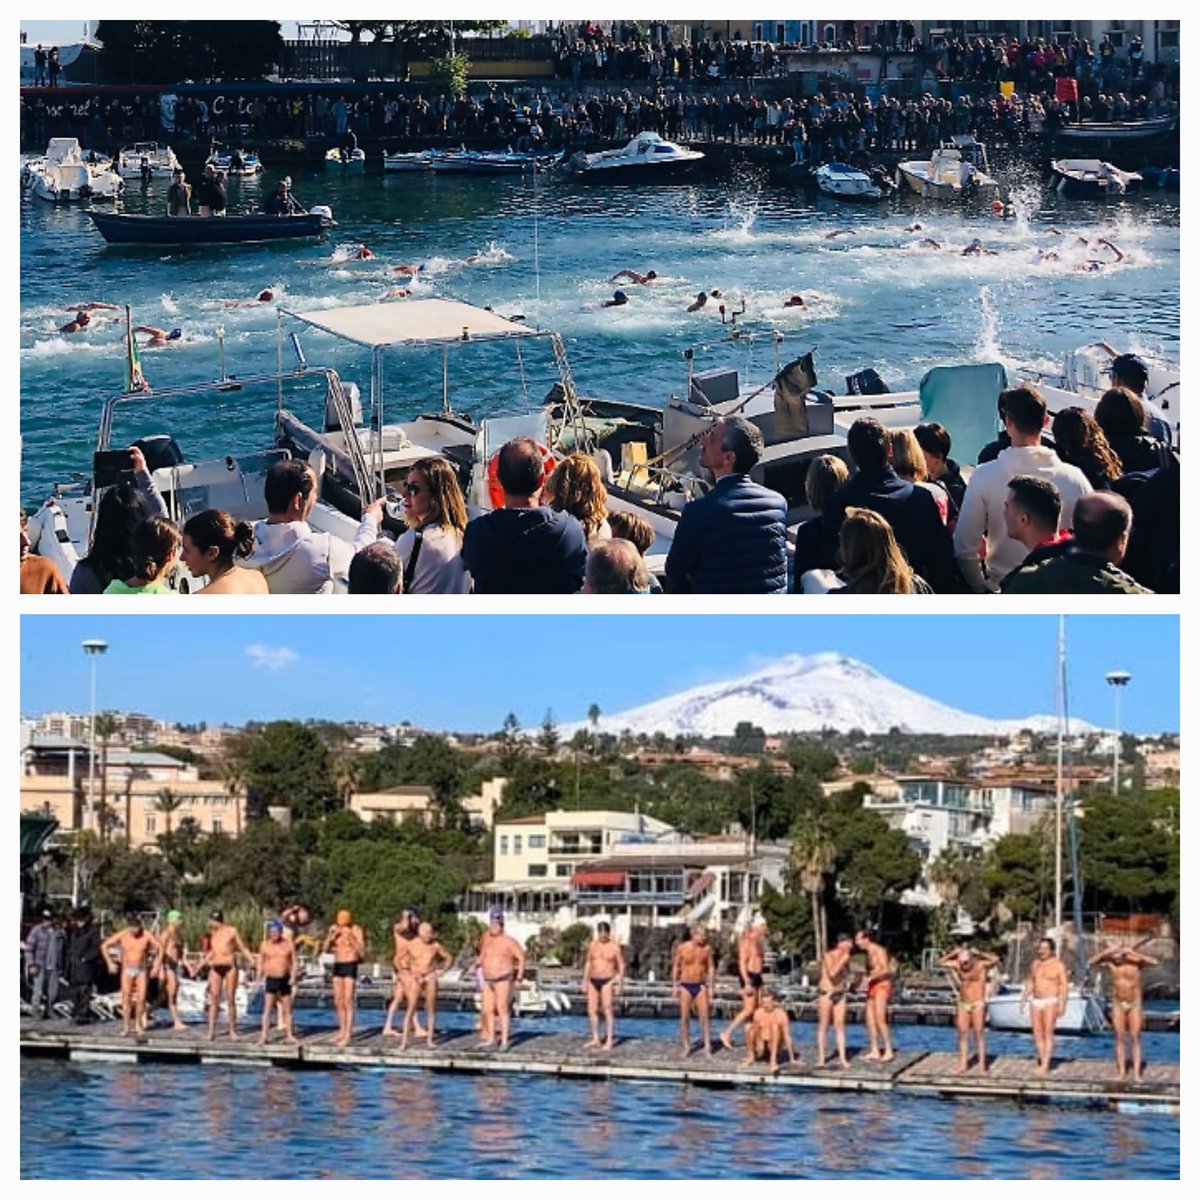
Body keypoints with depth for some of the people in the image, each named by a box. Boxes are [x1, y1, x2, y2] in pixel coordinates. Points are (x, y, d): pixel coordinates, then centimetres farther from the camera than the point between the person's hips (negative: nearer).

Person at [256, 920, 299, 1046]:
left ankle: (289, 1035, 14)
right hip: (270, 980, -1)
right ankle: (264, 1036, -10)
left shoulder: (289, 943, 0)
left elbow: (294, 962, 2)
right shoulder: (264, 944, -1)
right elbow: (260, 963, 4)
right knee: (267, 1009, -8)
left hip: (285, 980, 1)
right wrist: (258, 979, -4)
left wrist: (293, 976, -10)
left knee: (287, 1009, 7)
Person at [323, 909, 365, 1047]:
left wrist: (351, 938, -26)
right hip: (337, 966, 6)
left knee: (348, 1001, -12)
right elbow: (325, 949, 5)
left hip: (351, 967, -6)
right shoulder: (334, 929, 5)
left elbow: (362, 952, -15)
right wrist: (330, 936, -13)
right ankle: (342, 1030, 21)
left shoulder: (356, 930, -10)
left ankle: (348, 1036, -15)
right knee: (338, 1002, 9)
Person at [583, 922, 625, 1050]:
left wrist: (619, 984, -8)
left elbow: (621, 966, -2)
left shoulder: (614, 947, -6)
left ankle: (609, 1041, -7)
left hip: (607, 981, -5)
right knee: (592, 1011, 3)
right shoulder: (592, 945, 7)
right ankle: (596, 1040, 13)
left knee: (607, 1011, -9)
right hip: (593, 981, 5)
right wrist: (585, 981, 11)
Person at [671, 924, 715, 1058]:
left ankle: (707, 1047, -5)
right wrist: (674, 985, -1)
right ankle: (686, 1046, 12)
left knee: (704, 1016, -6)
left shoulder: (707, 948, -2)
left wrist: (710, 987, 1)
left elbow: (711, 967, 5)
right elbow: (675, 966, 2)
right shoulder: (682, 948, -7)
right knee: (685, 1017, 2)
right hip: (685, 986, -1)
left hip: (700, 986, 1)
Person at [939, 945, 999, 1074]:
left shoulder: (981, 965, -12)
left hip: (978, 1005, -5)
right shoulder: (958, 965, 1)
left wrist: (978, 953, -21)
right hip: (963, 1005, 5)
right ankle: (962, 1066, 5)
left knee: (978, 1035, -6)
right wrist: (954, 953, -7)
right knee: (963, 1035, 3)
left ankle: (982, 1066, -4)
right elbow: (941, 962, 5)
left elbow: (995, 959, -27)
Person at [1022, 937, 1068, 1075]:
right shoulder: (1035, 964, 10)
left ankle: (1045, 1066, -10)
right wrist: (1024, 1000, 12)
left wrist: (1062, 1004, -18)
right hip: (1035, 1002, 6)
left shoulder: (1058, 965, -7)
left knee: (1048, 1034, -8)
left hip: (1051, 1002, -6)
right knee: (1037, 1034, 4)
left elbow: (1063, 986, -10)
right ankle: (1042, 1063, 10)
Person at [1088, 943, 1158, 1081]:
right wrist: (1106, 952, -30)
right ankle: (1121, 1072, 8)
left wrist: (1133, 953, -39)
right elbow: (1091, 962, -17)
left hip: (1134, 1004, -3)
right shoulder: (1110, 961, -10)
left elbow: (1155, 962, -36)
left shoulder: (1136, 961, -19)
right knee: (1120, 1039, 3)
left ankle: (1136, 1074, -7)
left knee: (1135, 1039, -5)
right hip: (1118, 1005, 3)